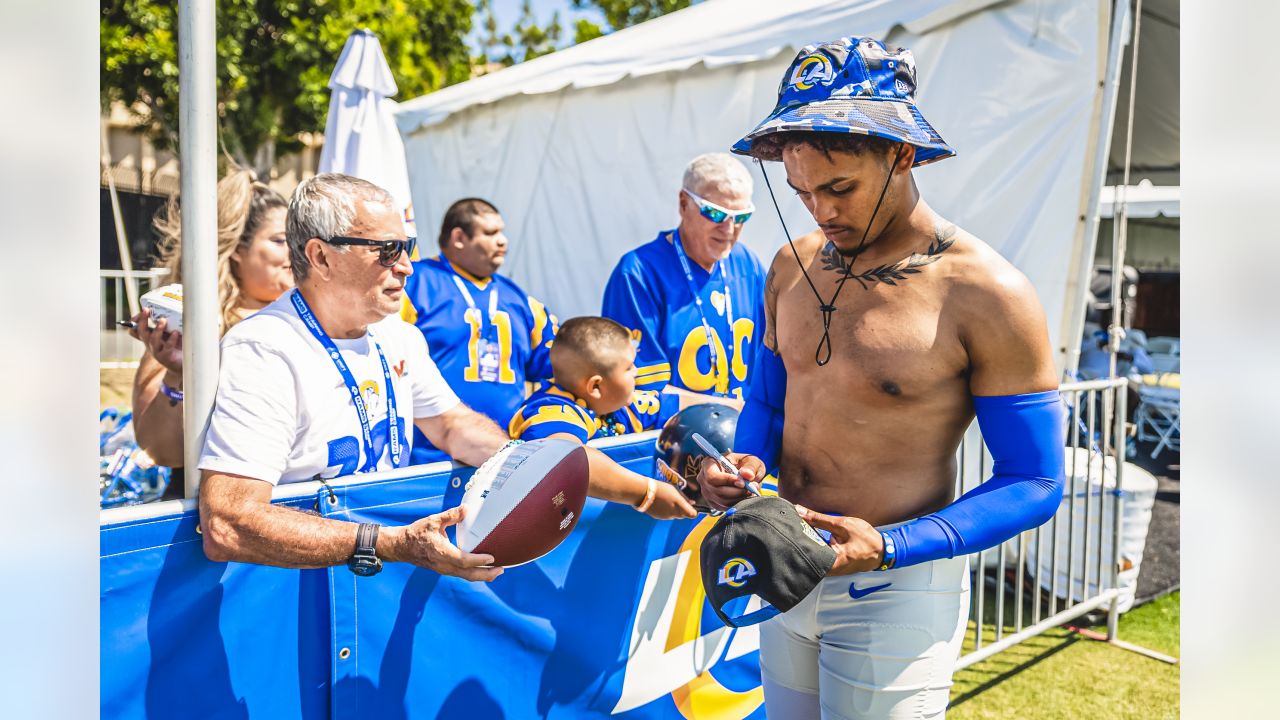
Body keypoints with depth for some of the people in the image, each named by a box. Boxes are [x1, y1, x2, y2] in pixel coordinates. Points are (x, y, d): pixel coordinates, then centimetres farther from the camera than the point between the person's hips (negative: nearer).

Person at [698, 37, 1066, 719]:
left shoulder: (987, 295, -17)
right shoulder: (791, 268, 1)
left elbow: (1032, 485, -13)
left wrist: (889, 547, -24)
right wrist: (745, 465, -9)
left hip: (896, 589, -5)